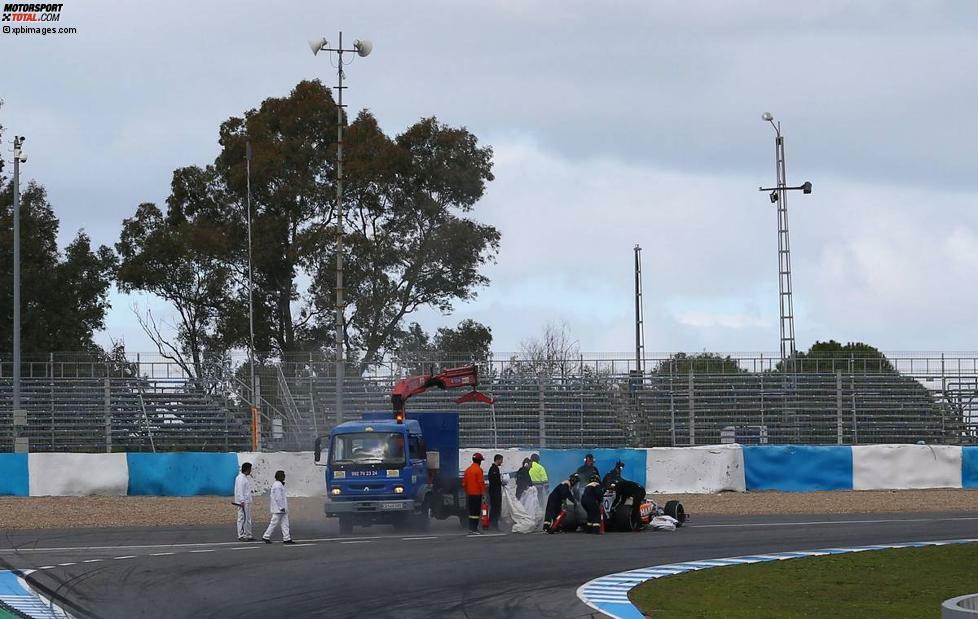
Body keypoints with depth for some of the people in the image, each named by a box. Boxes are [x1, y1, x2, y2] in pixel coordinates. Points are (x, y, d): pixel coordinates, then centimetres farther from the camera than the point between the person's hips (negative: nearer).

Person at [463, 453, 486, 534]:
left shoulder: (468, 470, 11)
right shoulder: (478, 469, -13)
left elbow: (464, 482, 16)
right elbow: (481, 482, -17)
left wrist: (466, 492, 24)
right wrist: (483, 492, -11)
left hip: (469, 493, 8)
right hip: (477, 494, -8)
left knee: (471, 511, 13)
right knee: (476, 511, -6)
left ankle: (471, 527, 16)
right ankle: (475, 528, -8)